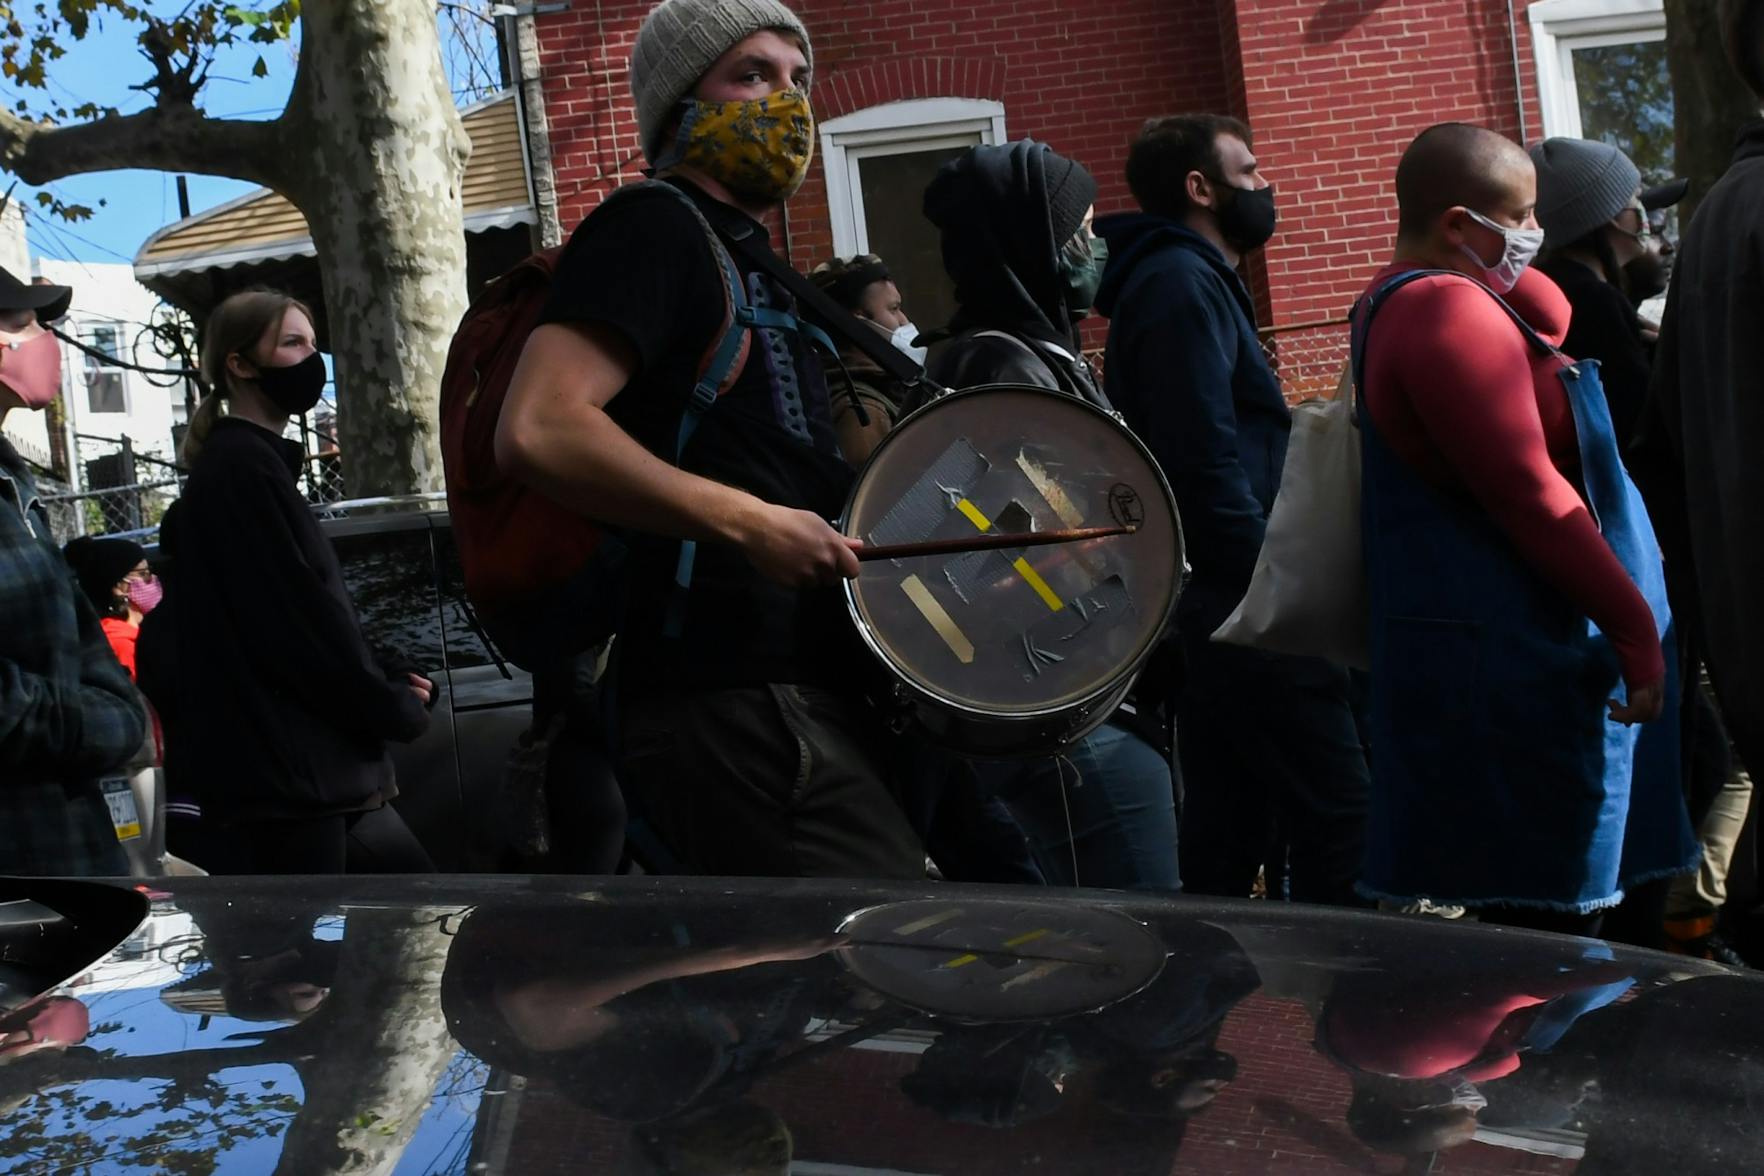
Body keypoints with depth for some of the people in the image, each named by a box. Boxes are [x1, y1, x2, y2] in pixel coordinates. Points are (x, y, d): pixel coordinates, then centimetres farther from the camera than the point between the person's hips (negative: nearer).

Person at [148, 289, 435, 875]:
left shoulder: (250, 462, 19)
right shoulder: (245, 466, -12)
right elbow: (298, 620, -17)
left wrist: (391, 684, 6)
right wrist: (397, 708, -6)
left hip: (296, 770, 10)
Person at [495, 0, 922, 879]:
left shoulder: (751, 263, 23)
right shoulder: (653, 229, -6)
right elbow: (538, 432, -22)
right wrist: (748, 522, -22)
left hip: (806, 697, 10)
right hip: (734, 707, -10)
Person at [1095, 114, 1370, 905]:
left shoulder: (1182, 279, 22)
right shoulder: (1183, 283, -11)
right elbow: (1208, 462, -21)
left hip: (1214, 613, 11)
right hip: (1237, 606, -11)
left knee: (1225, 833, 12)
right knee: (1337, 811, -10)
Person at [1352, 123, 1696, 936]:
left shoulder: (1400, 306, 17)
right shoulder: (1451, 311, -17)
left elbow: (1550, 322, 26)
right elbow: (1532, 494, -22)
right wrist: (1636, 626, -18)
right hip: (1507, 659, -11)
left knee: (1528, 912, 15)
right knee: (1548, 915, -6)